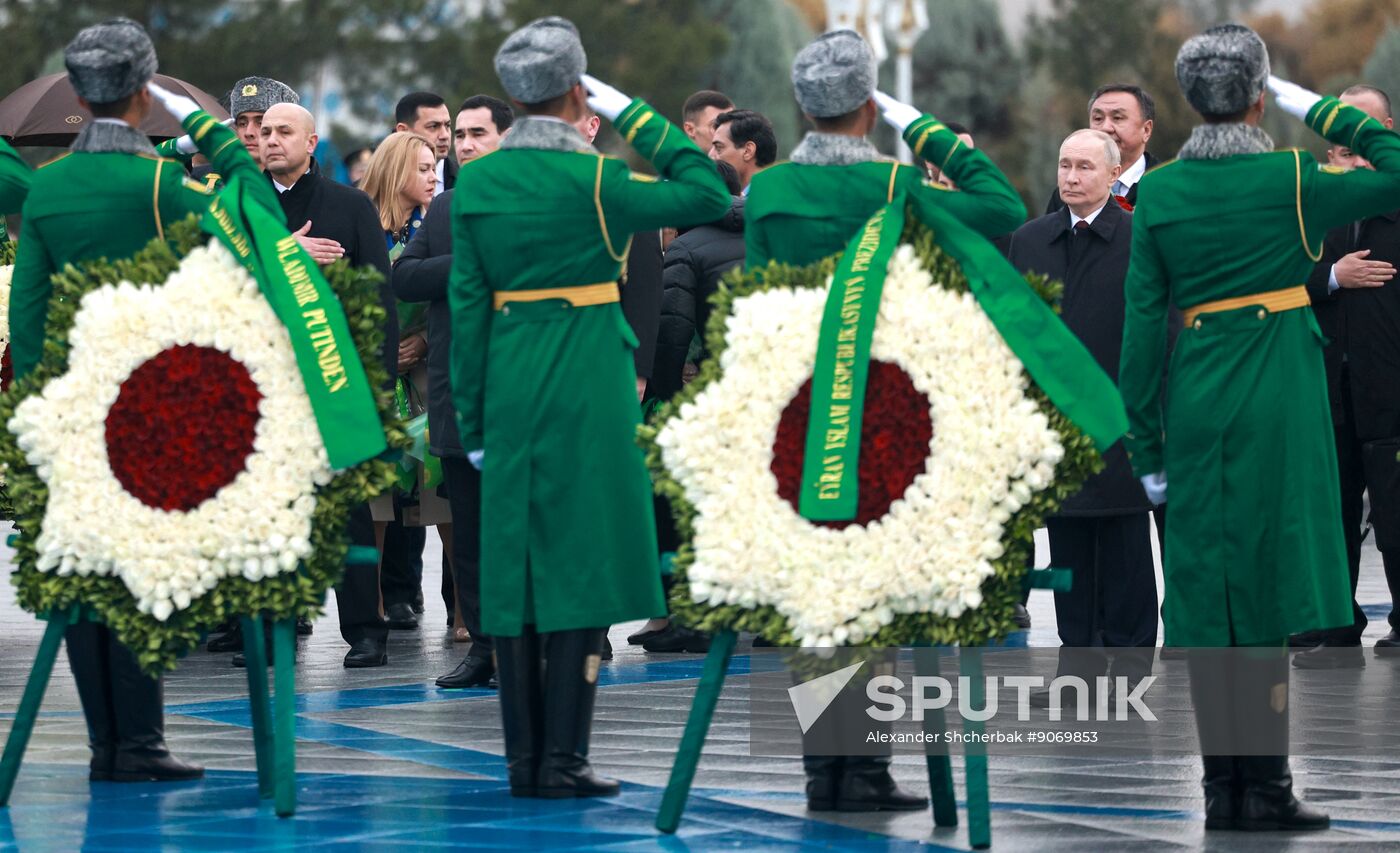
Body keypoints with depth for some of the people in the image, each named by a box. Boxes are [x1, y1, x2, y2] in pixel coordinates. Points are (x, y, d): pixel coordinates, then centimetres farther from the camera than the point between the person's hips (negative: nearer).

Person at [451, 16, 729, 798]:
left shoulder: (479, 183, 4)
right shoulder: (592, 180, -11)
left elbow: (467, 306, 5)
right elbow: (710, 194, -5)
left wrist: (475, 423, 11)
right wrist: (632, 114, 0)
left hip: (510, 393, 5)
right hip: (587, 394, -5)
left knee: (517, 569, 7)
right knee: (581, 566, -2)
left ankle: (525, 760, 8)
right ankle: (563, 759, -4)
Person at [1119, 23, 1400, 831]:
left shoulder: (1159, 193, 1)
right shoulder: (1292, 180, -8)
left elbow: (1144, 324, 1)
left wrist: (1146, 445, 6)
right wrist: (1323, 110, 2)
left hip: (1194, 405, 3)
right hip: (1277, 403, -3)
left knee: (1206, 592, 7)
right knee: (1266, 590, 0)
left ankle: (1223, 787, 10)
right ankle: (1265, 786, -1)